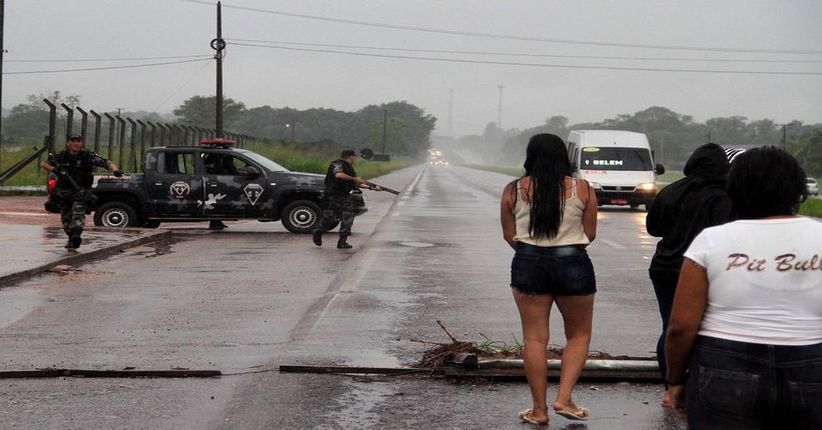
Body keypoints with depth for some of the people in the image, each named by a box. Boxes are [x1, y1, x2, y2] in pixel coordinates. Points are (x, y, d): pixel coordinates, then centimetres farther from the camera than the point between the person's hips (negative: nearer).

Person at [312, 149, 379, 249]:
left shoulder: (349, 168, 17)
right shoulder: (337, 164, -11)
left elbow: (356, 184, 20)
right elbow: (339, 175, -33)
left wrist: (371, 187, 13)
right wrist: (354, 178, -26)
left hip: (345, 196, 8)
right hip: (333, 196, -8)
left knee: (348, 218, -4)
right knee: (328, 217, -1)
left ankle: (342, 241, -2)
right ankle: (317, 233, 22)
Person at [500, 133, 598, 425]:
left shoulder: (514, 191, 0)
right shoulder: (582, 190, -2)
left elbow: (509, 235, 4)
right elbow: (589, 234, 2)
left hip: (528, 264, 1)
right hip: (573, 264, -1)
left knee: (534, 339, 7)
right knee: (579, 335, 14)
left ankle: (539, 409, 10)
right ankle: (564, 398, 4)